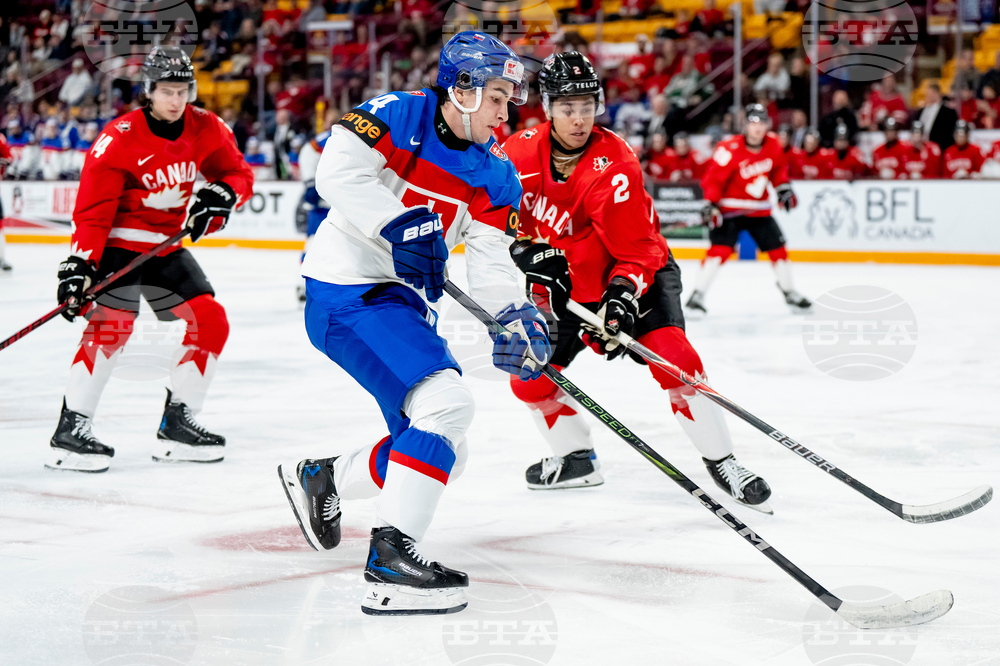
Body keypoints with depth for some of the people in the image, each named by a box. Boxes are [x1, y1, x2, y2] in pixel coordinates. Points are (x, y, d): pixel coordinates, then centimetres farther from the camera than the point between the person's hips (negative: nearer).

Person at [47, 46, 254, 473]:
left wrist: (221, 195, -18)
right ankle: (70, 430, -19)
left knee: (211, 322, 0)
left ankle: (177, 425, 9)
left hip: (168, 244, 7)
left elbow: (239, 174, 5)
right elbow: (91, 210, -19)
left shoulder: (205, 129, -3)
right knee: (111, 324, -23)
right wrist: (79, 265, -27)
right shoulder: (119, 139, -19)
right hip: (118, 243, -7)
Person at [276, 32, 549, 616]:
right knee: (446, 402, -25)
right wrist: (400, 224, -30)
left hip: (404, 303, 9)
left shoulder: (496, 174, 8)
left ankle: (319, 479, 33)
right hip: (346, 293, -9)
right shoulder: (398, 117, -11)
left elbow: (492, 262, 2)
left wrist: (520, 317, -15)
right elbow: (337, 173, -23)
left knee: (444, 453, 11)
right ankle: (392, 557, -25)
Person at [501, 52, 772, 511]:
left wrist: (622, 298, -39)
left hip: (635, 274, -5)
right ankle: (575, 458, 20)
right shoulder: (521, 152, -13)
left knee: (671, 355, -25)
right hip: (566, 284, 5)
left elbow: (639, 251, -24)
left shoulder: (615, 168, -27)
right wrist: (529, 252, -12)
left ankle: (720, 460, -14)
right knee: (529, 375, -3)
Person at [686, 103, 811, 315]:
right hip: (730, 207, -6)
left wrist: (783, 188, 6)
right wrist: (711, 205, -26)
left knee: (777, 248, 5)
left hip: (759, 208, 6)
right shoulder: (730, 150, -21)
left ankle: (789, 292, 25)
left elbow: (778, 168, 18)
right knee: (720, 249, -20)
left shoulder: (773, 145, -2)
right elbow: (713, 178, -18)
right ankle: (697, 295, -18)